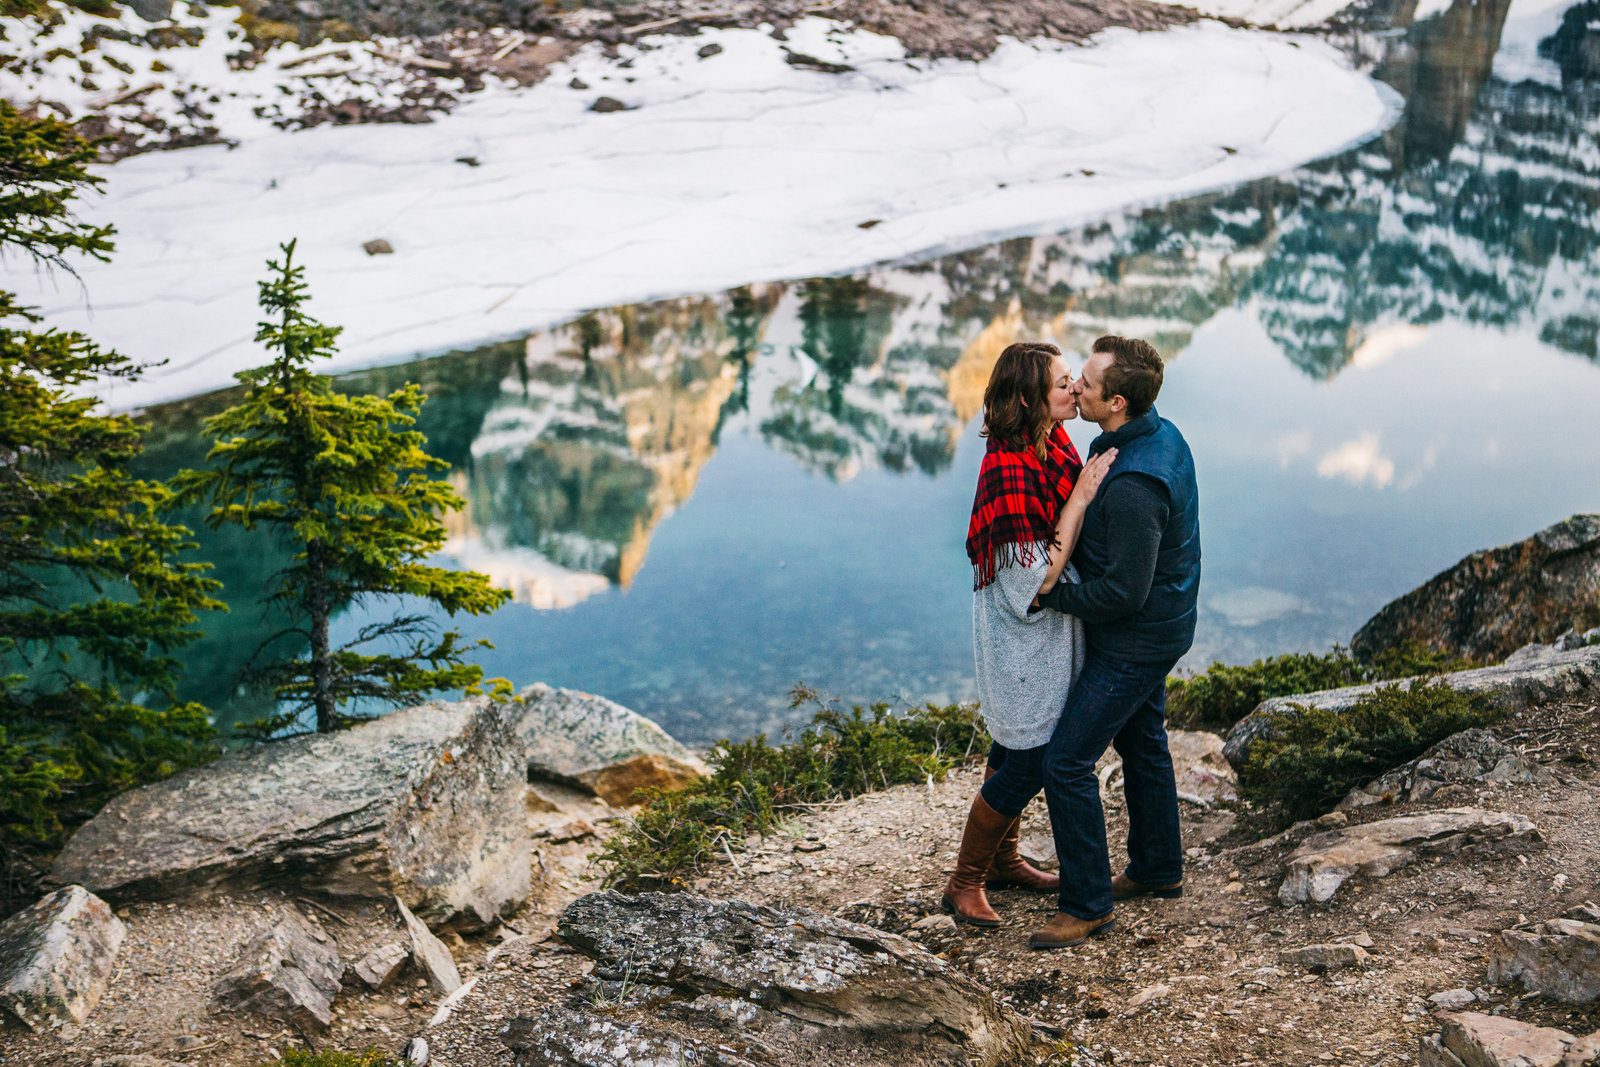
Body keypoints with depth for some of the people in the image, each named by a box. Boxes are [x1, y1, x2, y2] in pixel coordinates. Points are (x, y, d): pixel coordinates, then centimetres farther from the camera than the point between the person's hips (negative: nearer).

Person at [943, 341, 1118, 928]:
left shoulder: (1052, 443, 0)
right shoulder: (1011, 471, -29)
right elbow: (1036, 580, -29)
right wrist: (1081, 498, -27)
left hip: (1046, 631, 9)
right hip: (1023, 636, -9)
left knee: (1016, 747, 22)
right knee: (1028, 760, 1)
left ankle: (1003, 859, 40)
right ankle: (965, 882, 18)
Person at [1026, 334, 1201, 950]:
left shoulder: (1134, 485, -33)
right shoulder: (1162, 434, -1)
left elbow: (1123, 592, -28)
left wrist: (1049, 595, -17)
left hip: (1135, 640, -10)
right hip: (1160, 625, 10)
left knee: (1066, 761, -5)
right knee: (1140, 742, 24)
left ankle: (1087, 904, 7)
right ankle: (1158, 870, 42)